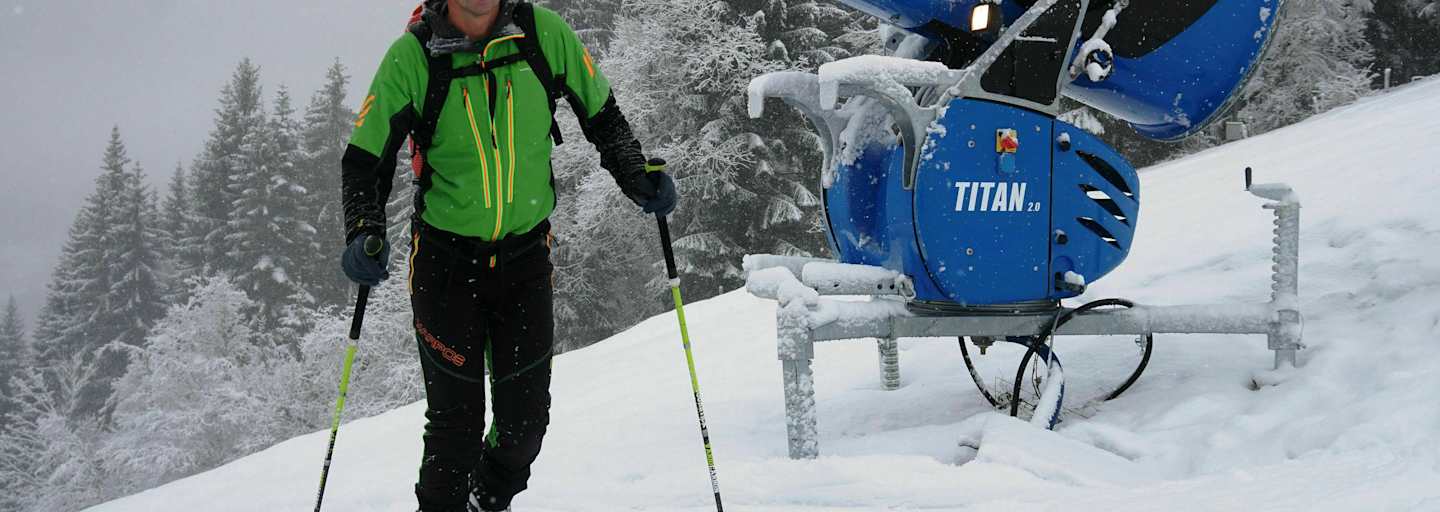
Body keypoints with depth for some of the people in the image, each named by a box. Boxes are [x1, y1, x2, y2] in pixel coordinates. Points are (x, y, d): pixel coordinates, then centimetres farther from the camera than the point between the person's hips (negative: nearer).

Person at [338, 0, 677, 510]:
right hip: (445, 262, -2)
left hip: (525, 258, 2)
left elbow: (603, 118, 5)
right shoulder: (412, 57, -14)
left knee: (525, 419, 6)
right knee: (456, 420, -4)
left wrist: (638, 178, -11)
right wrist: (365, 234, -24)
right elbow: (365, 161, -7)